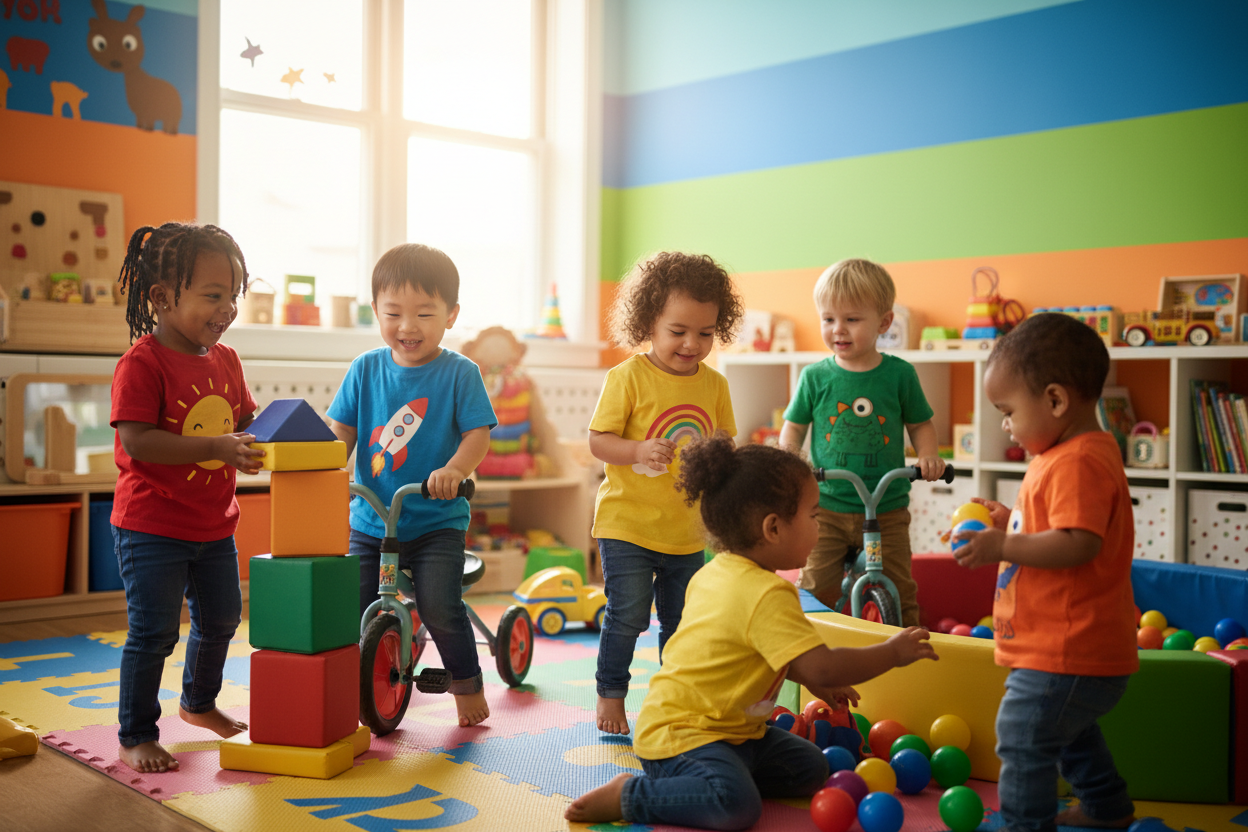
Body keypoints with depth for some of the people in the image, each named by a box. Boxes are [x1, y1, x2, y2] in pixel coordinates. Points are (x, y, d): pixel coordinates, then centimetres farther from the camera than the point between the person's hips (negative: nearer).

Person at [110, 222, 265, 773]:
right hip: (150, 526, -8)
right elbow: (137, 440, -26)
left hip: (214, 524, 8)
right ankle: (135, 737, 14)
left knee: (220, 618, 20)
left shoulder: (225, 360, 5)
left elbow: (245, 421, 13)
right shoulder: (142, 362, -18)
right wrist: (218, 447, -32)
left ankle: (199, 703, 44)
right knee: (153, 632, -3)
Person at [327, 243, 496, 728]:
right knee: (351, 607, -6)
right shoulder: (366, 370, 5)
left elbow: (478, 434, -10)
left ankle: (467, 683, 10)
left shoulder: (459, 373, -4)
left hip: (437, 522, -3)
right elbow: (341, 432, 5)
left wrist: (454, 470, -30)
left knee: (439, 608, -16)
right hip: (370, 520, 3)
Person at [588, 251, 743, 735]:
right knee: (628, 615, -6)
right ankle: (610, 695, 15)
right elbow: (598, 441, -10)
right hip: (627, 523, -4)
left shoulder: (714, 385, 4)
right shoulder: (628, 377, -10)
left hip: (686, 529, 5)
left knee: (682, 622, 14)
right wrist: (640, 451, -28)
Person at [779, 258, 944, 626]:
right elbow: (794, 427, 8)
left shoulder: (900, 374, -2)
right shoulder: (815, 377, -1)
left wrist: (928, 456, -9)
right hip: (826, 505, 0)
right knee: (817, 589, 0)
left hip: (887, 509, 0)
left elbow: (920, 424, 10)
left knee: (899, 592, 4)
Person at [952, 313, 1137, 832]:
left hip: (1066, 654, -12)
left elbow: (1079, 543, -33)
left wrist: (1003, 547, -29)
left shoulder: (1078, 463, -23)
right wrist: (1011, 522, 14)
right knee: (1069, 730, 29)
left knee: (1024, 739, -6)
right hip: (1076, 647, 12)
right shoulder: (1075, 454, 12)